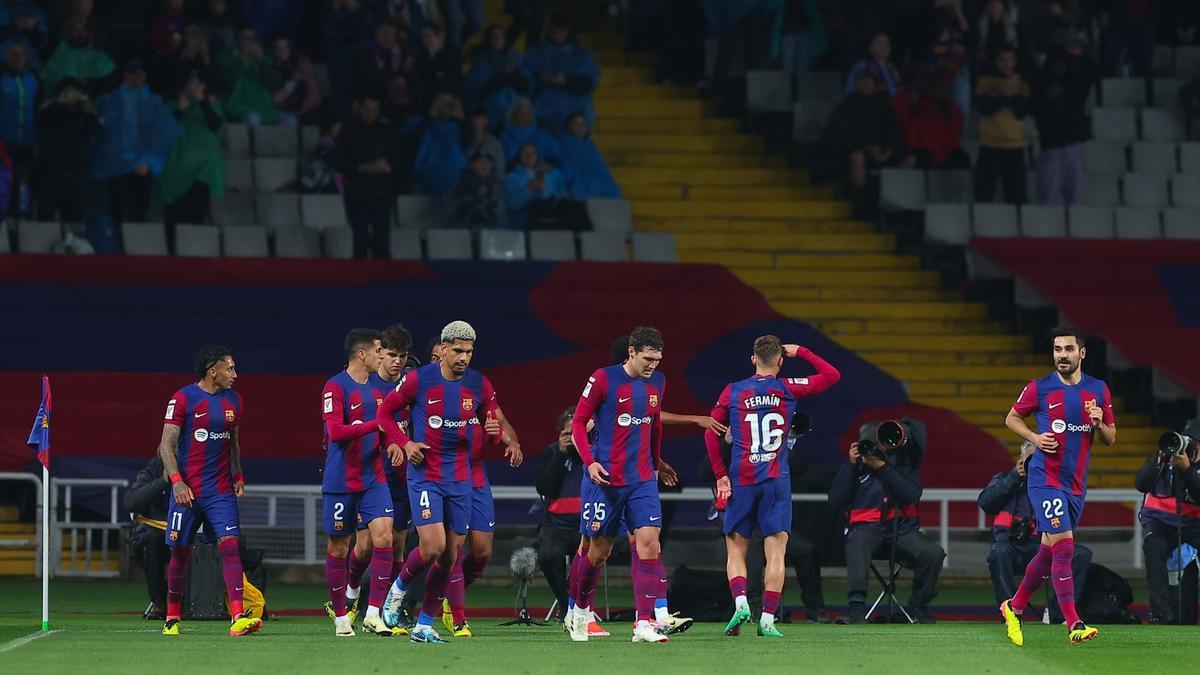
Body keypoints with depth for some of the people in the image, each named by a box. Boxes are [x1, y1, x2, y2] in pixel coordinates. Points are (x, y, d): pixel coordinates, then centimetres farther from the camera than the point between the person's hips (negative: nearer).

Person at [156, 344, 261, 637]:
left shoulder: (233, 400, 11)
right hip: (187, 490, -4)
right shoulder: (183, 399, -6)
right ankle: (172, 618, 21)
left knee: (230, 545, -12)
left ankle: (238, 618, -21)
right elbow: (166, 445, -7)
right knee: (180, 553, 4)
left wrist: (238, 476, 15)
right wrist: (177, 481, -18)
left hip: (221, 490, 4)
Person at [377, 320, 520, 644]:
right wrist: (404, 443, -10)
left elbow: (496, 420, 14)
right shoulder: (418, 380, -8)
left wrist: (509, 438, -8)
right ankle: (399, 588, 13)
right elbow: (385, 412, 4)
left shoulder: (479, 385, 2)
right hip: (424, 476, -4)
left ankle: (424, 625, 14)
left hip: (460, 478, 4)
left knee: (450, 556, 4)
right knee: (433, 547, -18)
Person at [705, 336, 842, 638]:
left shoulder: (732, 392, 4)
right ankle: (767, 619, -6)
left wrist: (721, 475, 6)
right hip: (777, 482, -1)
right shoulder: (788, 388, 1)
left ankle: (740, 602, -14)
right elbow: (832, 375, 9)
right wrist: (800, 352, 16)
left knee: (736, 550, 8)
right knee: (776, 552, 1)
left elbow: (711, 433, 2)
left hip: (741, 480, 1)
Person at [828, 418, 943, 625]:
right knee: (857, 542, -38)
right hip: (867, 528, -1)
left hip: (902, 529, 2)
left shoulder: (904, 466, 13)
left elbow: (911, 495, -7)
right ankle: (857, 608, -46)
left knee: (934, 553, -24)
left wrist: (882, 468, -12)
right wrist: (851, 466, -4)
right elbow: (835, 502, -1)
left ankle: (918, 607, -2)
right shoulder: (854, 468, 12)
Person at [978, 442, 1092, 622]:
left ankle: (1057, 613, -19)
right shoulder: (1005, 479, 18)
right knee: (998, 553, -38)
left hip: (1042, 546, 2)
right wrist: (1014, 477, -4)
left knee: (1082, 554, -19)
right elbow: (985, 503, -1)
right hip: (1011, 545, -2)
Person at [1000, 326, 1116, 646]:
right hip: (1045, 479, -5)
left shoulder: (1099, 390, 6)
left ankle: (1014, 607, 32)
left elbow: (1110, 439, 13)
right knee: (1063, 546, -17)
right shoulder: (1039, 388, -3)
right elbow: (1012, 418, 10)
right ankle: (1074, 625, -18)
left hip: (1077, 484, 5)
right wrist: (1035, 437, -8)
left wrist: (1099, 424, -9)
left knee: (1049, 551, 12)